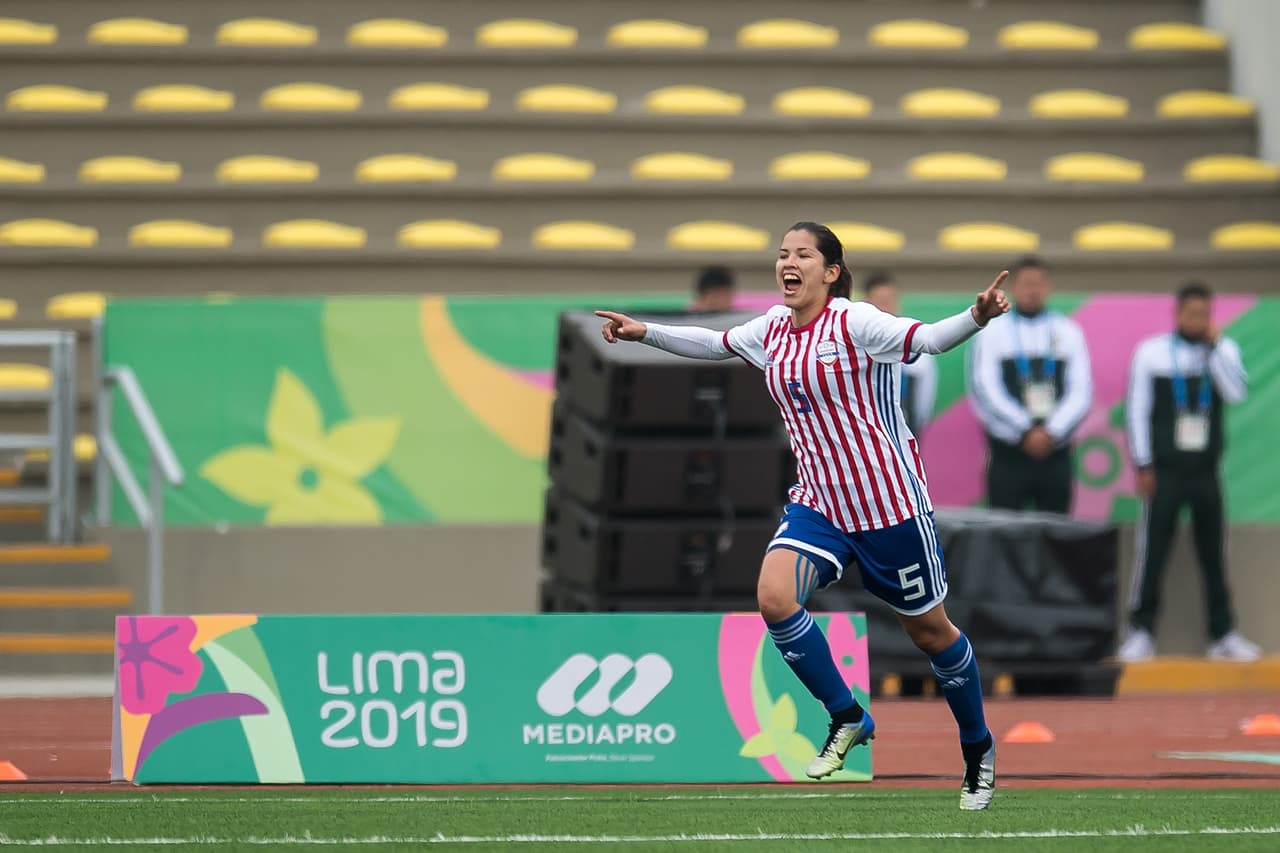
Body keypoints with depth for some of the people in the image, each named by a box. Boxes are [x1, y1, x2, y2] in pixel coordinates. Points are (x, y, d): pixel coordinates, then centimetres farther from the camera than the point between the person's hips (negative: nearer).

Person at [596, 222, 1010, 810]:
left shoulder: (855, 322, -17)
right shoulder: (772, 328, 3)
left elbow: (929, 338, -30)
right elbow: (714, 343, 22)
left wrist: (976, 317, -49)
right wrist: (644, 332, 19)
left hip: (889, 505, -6)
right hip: (817, 502, 6)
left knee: (929, 631, 6)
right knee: (774, 596, -19)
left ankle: (978, 751, 29)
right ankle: (847, 719, -1)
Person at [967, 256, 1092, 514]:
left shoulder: (1068, 333, 8)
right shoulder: (993, 333, 2)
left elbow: (1080, 393, 3)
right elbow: (985, 390, -6)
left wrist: (1052, 432, -10)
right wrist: (1026, 432, -13)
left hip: (1055, 454, 2)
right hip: (1008, 456, -2)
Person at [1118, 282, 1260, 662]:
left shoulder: (1224, 351, 6)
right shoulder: (1151, 352, 0)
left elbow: (1236, 392, -11)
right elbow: (1137, 410, -1)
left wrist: (1214, 345, -13)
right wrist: (1143, 466, -7)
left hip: (1205, 471, 2)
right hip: (1164, 471, -2)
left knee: (1213, 556, 6)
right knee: (1152, 552, -4)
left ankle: (1223, 634, 11)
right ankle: (1141, 632, 1)